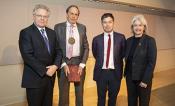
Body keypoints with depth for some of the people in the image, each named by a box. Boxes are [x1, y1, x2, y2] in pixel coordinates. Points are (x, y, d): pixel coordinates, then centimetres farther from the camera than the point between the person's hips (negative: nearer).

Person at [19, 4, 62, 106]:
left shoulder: (52, 32, 10)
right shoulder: (26, 32, -8)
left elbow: (58, 51, 8)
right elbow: (27, 56, -16)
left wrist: (56, 65, -10)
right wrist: (44, 70, -17)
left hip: (50, 76, 6)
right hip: (35, 78, -5)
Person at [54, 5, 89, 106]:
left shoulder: (82, 28, 4)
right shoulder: (58, 27, -2)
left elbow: (86, 47, 3)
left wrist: (82, 64, -7)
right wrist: (63, 64, -13)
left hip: (79, 62, 2)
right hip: (64, 63, -2)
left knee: (80, 91, 16)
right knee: (63, 93, 7)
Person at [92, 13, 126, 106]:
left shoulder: (121, 37, -3)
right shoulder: (96, 39, -2)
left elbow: (123, 54, 8)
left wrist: (116, 61, 8)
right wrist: (101, 62, 10)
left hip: (115, 73, 0)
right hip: (101, 73, 0)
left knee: (113, 98, 18)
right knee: (101, 98, 15)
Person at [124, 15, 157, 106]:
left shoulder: (150, 40, -11)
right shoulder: (129, 40, 5)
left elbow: (152, 62, -14)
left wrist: (145, 80, -17)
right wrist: (126, 73, 5)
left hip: (143, 78, -4)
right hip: (130, 77, 4)